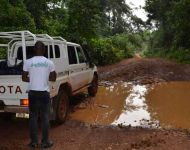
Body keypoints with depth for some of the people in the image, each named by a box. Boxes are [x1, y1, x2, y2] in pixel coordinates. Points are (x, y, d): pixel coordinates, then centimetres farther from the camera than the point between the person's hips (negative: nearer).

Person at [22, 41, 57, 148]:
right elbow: (53, 78, 5)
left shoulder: (28, 62, -5)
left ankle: (34, 141, 16)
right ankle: (45, 142, 14)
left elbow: (24, 78, 3)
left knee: (33, 117, 11)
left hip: (33, 92, 0)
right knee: (45, 117, 8)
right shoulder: (49, 62, -4)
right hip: (44, 92, 0)